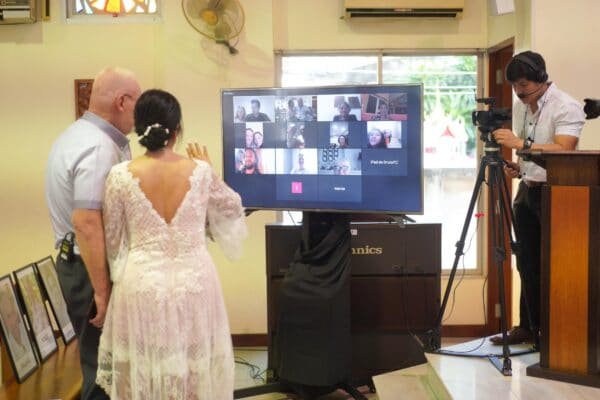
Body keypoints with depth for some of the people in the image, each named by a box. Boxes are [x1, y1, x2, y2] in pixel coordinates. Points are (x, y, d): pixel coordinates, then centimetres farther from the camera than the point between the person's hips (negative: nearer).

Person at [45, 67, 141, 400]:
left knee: (100, 359, 20)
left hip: (76, 260, 10)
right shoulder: (99, 148, -22)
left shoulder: (79, 135, 11)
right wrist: (102, 291, -25)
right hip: (93, 267, -10)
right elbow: (86, 224, -29)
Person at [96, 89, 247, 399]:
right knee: (194, 366, 15)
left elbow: (113, 239, 1)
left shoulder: (121, 175, -9)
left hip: (143, 285, 0)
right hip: (194, 284, 1)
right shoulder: (200, 172, -8)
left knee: (144, 372, 13)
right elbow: (233, 210, 10)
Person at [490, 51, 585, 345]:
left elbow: (563, 150, -26)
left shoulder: (566, 107, -14)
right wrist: (516, 166, 2)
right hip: (527, 191, 7)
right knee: (527, 264, 11)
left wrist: (520, 143, -31)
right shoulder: (520, 107, 11)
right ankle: (529, 327, 21)